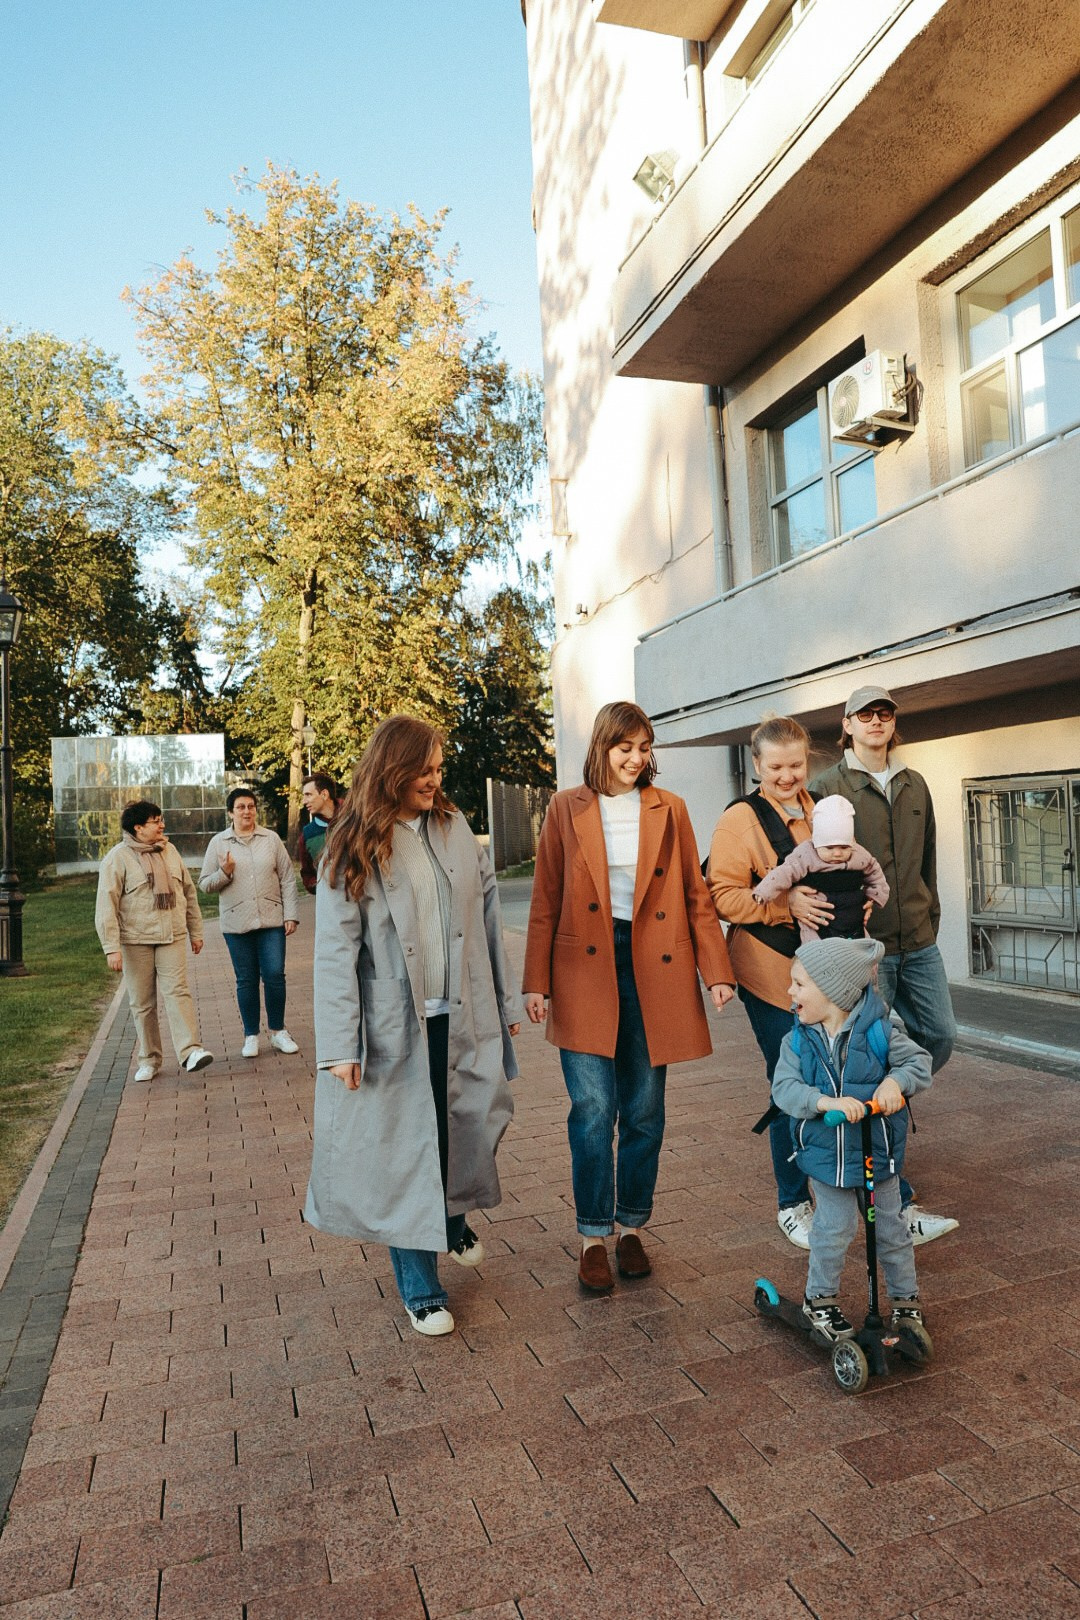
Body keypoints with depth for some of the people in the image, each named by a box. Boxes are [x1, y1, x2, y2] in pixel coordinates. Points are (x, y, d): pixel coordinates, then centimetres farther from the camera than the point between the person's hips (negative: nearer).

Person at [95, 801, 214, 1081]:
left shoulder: (169, 852, 10)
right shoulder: (118, 858, -6)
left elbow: (188, 892, 17)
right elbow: (106, 906, -9)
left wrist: (196, 932, 17)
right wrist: (112, 948, -15)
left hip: (171, 937, 3)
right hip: (135, 941, -3)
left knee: (177, 992, -10)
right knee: (141, 1002, 5)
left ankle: (190, 1051, -15)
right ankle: (148, 1060, 16)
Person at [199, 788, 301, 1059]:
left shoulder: (271, 839, 4)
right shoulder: (218, 843, 3)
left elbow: (287, 879, 5)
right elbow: (204, 884, 5)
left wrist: (291, 914, -1)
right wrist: (224, 873, -15)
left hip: (272, 920, 0)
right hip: (237, 924, 0)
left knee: (274, 975, -1)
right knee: (246, 980, 7)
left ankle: (277, 1031, 16)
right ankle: (251, 1036, 19)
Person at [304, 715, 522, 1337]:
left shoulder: (455, 827, 5)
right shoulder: (353, 850, -7)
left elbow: (488, 916, 7)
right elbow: (336, 952, -8)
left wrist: (507, 1001, 8)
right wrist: (340, 1045, -12)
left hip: (463, 1018, 4)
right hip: (396, 1027, -3)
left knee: (471, 1129, 12)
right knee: (407, 1149, 7)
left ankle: (455, 1217, 45)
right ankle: (422, 1290, 26)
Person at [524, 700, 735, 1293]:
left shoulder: (669, 809, 8)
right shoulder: (566, 809, 3)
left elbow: (695, 895, 8)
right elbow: (545, 903, 3)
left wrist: (717, 969, 1)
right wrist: (537, 982, -2)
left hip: (654, 969, 2)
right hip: (586, 970, -2)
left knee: (644, 1111, 9)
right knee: (593, 1108, -5)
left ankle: (631, 1228, 26)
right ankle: (593, 1236, 13)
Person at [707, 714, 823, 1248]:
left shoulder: (818, 811, 12)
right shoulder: (741, 819, -6)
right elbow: (724, 897, -11)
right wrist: (786, 903, -24)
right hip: (772, 973, -5)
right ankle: (792, 1204, 22)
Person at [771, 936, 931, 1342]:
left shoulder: (878, 1030, -13)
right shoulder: (797, 1041, -10)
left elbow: (920, 1062, -8)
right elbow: (784, 1089, -18)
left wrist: (895, 1081, -29)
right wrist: (826, 1101, -34)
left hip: (877, 1152, 0)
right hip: (825, 1154, 0)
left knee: (890, 1228, 15)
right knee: (832, 1231, 9)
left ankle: (906, 1297, 37)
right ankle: (820, 1298, 31)